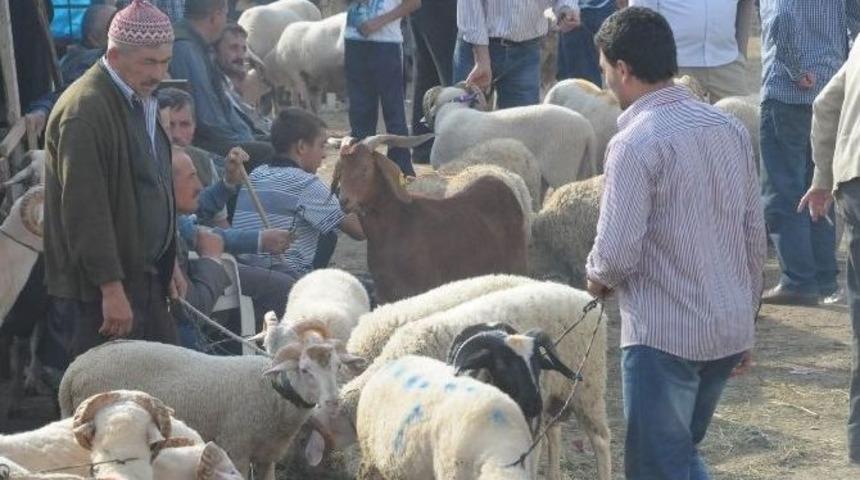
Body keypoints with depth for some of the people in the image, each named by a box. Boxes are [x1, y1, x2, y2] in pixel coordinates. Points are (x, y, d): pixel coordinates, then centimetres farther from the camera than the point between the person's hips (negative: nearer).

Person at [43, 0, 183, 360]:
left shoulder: (142, 102, 14)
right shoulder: (85, 111, -18)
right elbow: (85, 208, -22)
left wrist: (169, 262, 23)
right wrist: (111, 287, -23)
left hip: (147, 278, 9)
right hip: (103, 290, -9)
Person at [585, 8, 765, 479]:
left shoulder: (635, 143, -16)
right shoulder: (730, 129, 6)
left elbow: (616, 254, -20)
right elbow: (755, 239, 12)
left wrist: (597, 277, 3)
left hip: (662, 335, -7)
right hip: (730, 330, 7)